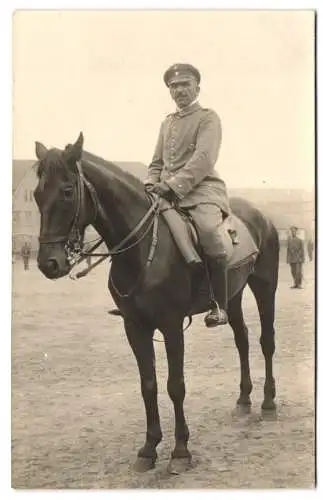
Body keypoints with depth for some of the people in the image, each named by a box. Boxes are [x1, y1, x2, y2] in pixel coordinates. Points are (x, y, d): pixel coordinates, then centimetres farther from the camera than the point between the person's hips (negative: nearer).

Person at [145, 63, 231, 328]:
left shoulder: (208, 117, 3)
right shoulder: (167, 122, 23)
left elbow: (203, 158, -12)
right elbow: (157, 162, 25)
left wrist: (174, 185, -23)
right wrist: (151, 184, 2)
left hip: (202, 189, -7)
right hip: (168, 192, 7)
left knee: (208, 229, -34)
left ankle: (220, 306, -25)